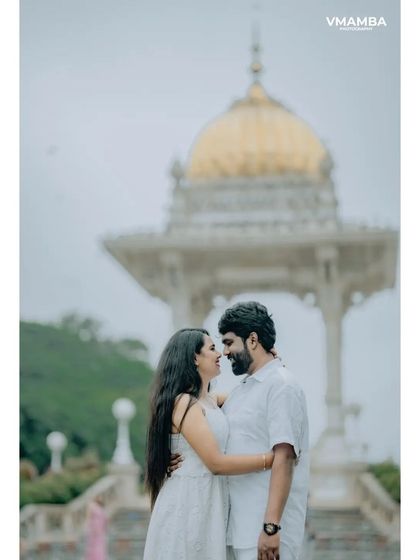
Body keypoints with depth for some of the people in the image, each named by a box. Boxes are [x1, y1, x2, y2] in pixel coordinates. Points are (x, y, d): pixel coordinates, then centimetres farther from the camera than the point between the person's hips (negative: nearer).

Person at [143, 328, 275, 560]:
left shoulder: (210, 401, 12)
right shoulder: (184, 403, -15)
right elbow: (216, 463, -20)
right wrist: (272, 458, -18)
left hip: (208, 503, 9)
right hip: (187, 504, -9)